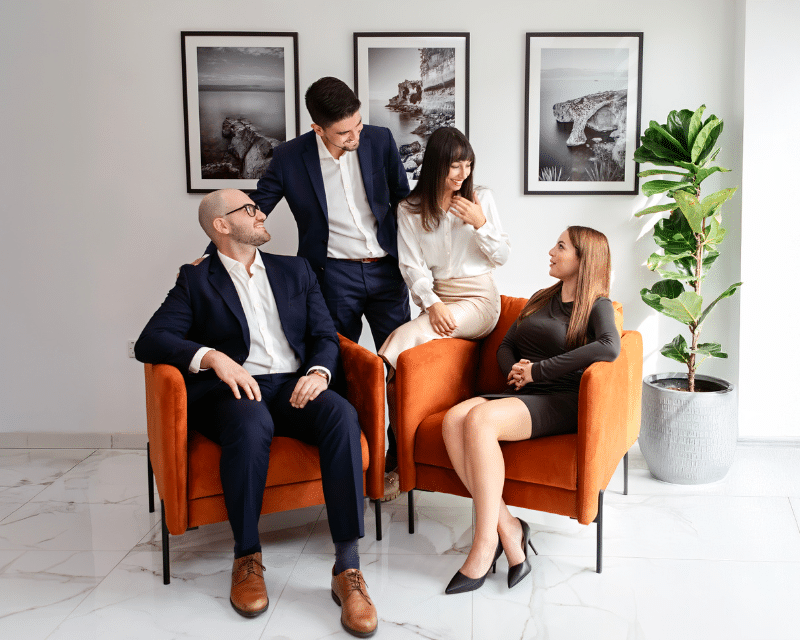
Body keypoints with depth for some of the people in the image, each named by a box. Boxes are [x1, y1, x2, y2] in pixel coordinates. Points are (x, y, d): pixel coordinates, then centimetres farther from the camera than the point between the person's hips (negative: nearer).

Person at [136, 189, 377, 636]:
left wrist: (319, 371, -10)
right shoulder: (196, 280, 11)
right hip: (233, 390, -2)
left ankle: (348, 568, -31)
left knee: (342, 415, -31)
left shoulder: (295, 271, 22)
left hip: (293, 388, 3)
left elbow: (326, 335, 14)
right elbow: (150, 341, -2)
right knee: (252, 423, -39)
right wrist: (212, 357, -19)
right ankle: (247, 558, -19)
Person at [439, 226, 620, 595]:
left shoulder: (597, 306, 4)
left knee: (480, 420, -34)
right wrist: (515, 370, 0)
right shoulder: (541, 299, 26)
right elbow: (505, 346, 25)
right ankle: (507, 529, -25)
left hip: (560, 402, -6)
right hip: (521, 395, 6)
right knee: (453, 419, -26)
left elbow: (609, 347, -18)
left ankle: (485, 543, -28)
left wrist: (538, 370, -16)